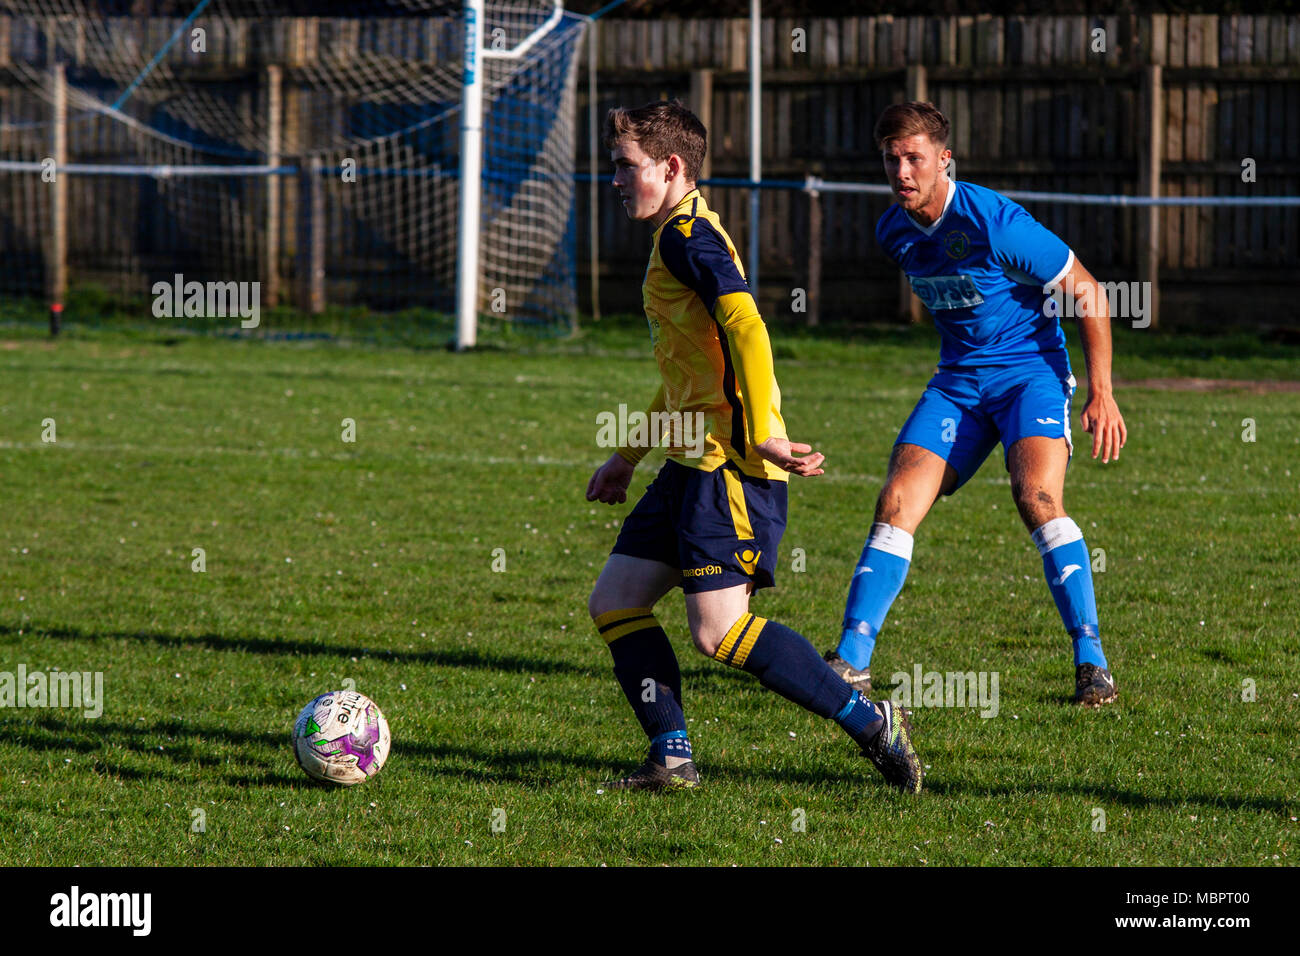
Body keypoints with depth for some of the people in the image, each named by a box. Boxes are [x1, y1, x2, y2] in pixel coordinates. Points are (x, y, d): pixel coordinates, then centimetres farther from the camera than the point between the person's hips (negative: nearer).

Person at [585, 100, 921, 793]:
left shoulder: (687, 236, -10)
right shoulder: (678, 239, 22)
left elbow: (746, 330, -24)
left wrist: (763, 436, -31)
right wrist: (627, 458, 35)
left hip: (728, 466, -11)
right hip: (692, 467, 11)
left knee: (718, 630, -15)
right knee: (613, 600, 6)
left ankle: (872, 724, -8)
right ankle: (672, 757, 4)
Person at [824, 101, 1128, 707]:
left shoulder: (994, 222, -20)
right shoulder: (893, 232, 1)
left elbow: (1087, 293, -12)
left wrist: (1101, 394, -14)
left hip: (1031, 370, -6)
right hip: (958, 380, 6)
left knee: (1037, 498, -28)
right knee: (896, 505, -9)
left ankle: (1091, 661, -21)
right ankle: (851, 663, -6)